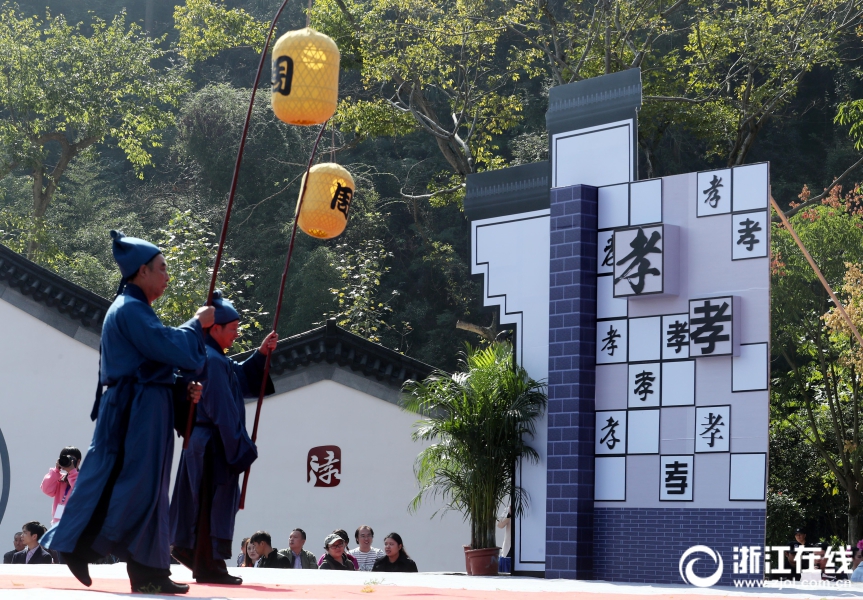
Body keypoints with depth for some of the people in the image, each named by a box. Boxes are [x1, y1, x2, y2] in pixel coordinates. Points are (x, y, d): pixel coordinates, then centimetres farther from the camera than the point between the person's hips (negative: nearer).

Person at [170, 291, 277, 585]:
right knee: (215, 503, -5)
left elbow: (241, 379, 25)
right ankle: (210, 565, -3)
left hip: (201, 440, 10)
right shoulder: (213, 361, -17)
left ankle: (190, 549, 21)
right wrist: (241, 449, -17)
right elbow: (223, 411, -20)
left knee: (201, 503, 15)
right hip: (215, 444, -10)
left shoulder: (206, 356, 14)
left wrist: (260, 354, 12)